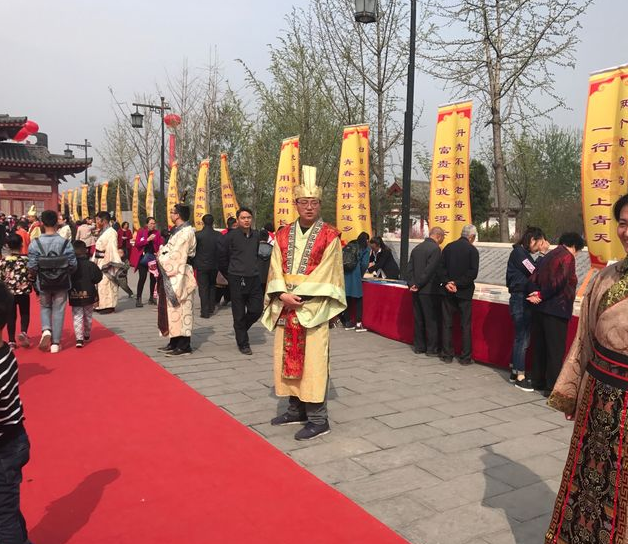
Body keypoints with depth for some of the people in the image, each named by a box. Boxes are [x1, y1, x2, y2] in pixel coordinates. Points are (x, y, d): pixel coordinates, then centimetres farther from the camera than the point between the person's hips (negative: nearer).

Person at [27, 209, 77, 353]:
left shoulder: (35, 243, -11)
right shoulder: (65, 243, -11)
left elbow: (32, 267, -10)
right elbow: (73, 265, -8)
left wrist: (36, 277, 11)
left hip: (43, 284, 0)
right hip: (62, 283, 0)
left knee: (45, 307, 23)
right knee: (58, 311, 9)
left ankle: (46, 330, -1)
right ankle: (55, 343, 14)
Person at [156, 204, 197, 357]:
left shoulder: (186, 232, -14)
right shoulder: (177, 230, 16)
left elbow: (177, 255, -18)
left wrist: (161, 259, -6)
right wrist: (162, 253, -1)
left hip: (180, 275, -9)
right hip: (173, 275, 9)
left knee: (180, 309, -5)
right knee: (173, 308, 12)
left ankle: (184, 345, 0)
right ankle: (174, 342, 19)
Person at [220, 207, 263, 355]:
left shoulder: (256, 235, 8)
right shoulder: (231, 236, -6)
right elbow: (223, 258, 1)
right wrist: (230, 277, 7)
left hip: (254, 279, 4)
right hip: (237, 280, -4)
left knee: (256, 310, 2)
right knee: (239, 314, 2)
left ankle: (241, 329, 30)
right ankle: (243, 344, 16)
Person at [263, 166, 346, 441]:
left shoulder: (329, 236, -4)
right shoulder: (283, 235, 10)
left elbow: (325, 274, -9)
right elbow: (276, 270, 5)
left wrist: (298, 294, -15)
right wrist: (283, 294, -12)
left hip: (313, 307, -5)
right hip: (286, 306, 5)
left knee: (313, 362, -5)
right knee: (288, 357, 10)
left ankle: (318, 419, 3)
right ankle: (296, 409, 24)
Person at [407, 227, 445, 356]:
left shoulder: (417, 248, 11)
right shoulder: (435, 248, -12)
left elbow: (409, 268, 8)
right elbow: (429, 270, -18)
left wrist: (412, 284, 1)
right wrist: (419, 285, -11)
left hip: (417, 291, 7)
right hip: (429, 291, -7)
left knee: (419, 320, 13)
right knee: (432, 321, 1)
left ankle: (419, 346, 19)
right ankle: (432, 349, 6)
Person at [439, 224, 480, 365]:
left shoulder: (448, 247, 4)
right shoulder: (472, 250, -7)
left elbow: (441, 268, 0)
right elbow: (473, 273, -15)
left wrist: (447, 283, -6)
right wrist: (458, 284, -13)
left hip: (448, 291, 3)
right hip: (464, 292, -3)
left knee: (447, 324, 9)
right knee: (465, 326, 5)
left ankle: (447, 355, 12)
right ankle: (465, 357, 8)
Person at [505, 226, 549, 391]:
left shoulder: (523, 253, 17)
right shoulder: (519, 252, -11)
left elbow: (533, 273, 10)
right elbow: (535, 272, -16)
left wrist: (542, 254, 3)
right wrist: (543, 253, -6)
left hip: (524, 300, 10)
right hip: (520, 300, -10)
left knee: (521, 338, 14)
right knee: (522, 338, -6)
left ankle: (514, 372, 22)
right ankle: (520, 377, 0)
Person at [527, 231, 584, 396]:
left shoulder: (548, 256, 17)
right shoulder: (567, 257, -8)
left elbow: (533, 279, 9)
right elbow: (559, 282, -21)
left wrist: (536, 293, -7)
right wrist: (542, 295, -10)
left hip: (540, 309, 8)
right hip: (556, 310, -8)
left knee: (540, 346, 14)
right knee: (555, 349, -2)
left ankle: (538, 381, 23)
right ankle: (552, 387, 2)